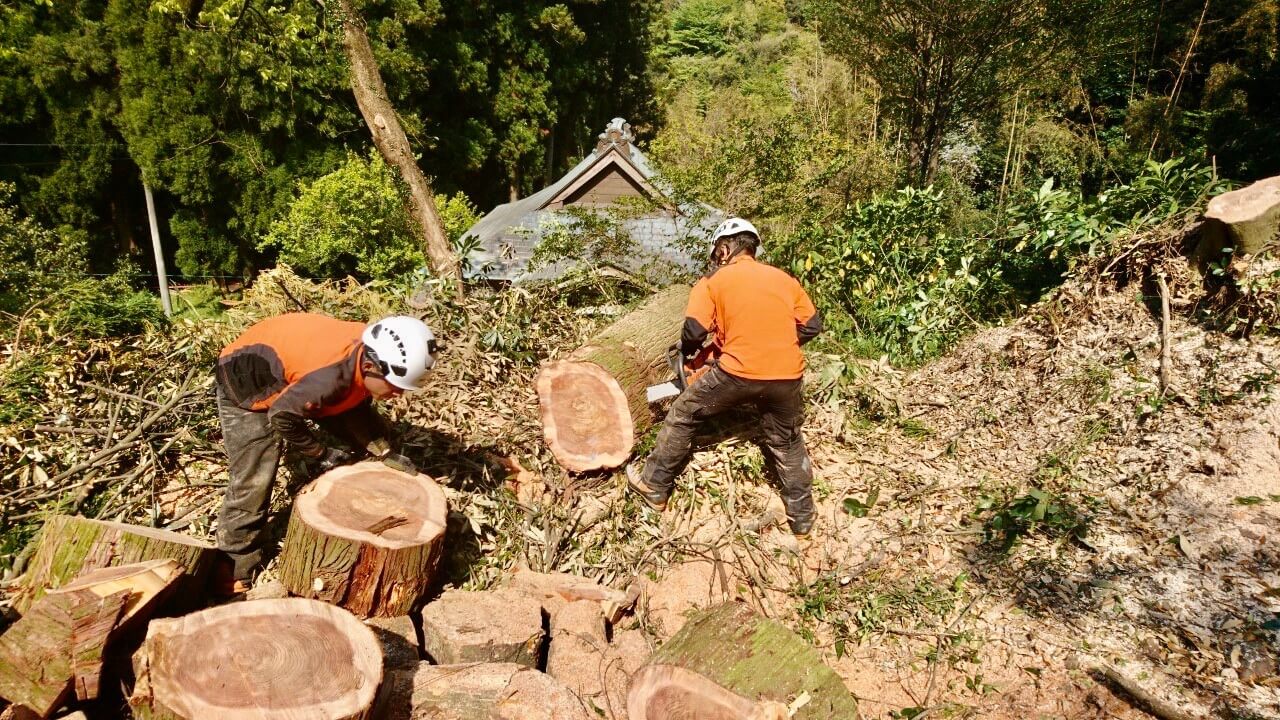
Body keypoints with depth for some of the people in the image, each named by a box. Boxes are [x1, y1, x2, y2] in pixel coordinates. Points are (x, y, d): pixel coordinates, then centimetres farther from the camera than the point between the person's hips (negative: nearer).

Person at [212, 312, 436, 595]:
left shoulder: (372, 354, -20)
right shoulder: (330, 377, -44)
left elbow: (357, 410, -5)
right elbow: (281, 415, -28)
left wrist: (385, 452, -14)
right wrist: (319, 455, -14)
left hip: (297, 375, 8)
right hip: (246, 380, -8)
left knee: (378, 431, 7)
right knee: (252, 481, -14)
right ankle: (233, 570, 5)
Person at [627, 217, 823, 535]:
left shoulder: (714, 281, 5)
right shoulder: (784, 278, 15)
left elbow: (694, 330, -4)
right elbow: (812, 325, 15)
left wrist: (689, 354, 17)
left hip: (738, 372, -4)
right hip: (787, 377, 4)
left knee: (682, 414, 18)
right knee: (787, 443, 25)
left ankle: (654, 487, 26)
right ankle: (802, 518, 33)